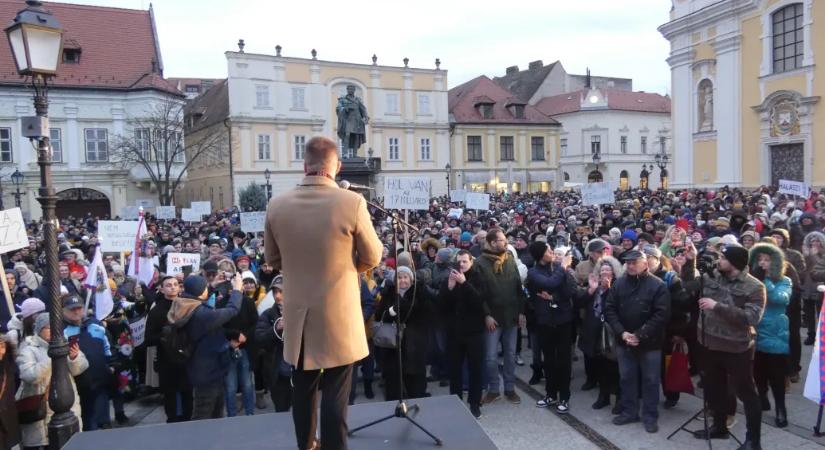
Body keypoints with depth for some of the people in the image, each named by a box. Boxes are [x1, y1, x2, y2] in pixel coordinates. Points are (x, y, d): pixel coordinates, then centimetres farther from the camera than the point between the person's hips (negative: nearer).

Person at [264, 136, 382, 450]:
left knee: (303, 390, 19)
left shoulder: (276, 206, -6)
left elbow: (273, 259, 8)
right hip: (338, 315, -4)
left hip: (298, 315, 4)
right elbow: (373, 258, -4)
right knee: (335, 394, 7)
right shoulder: (352, 203, -17)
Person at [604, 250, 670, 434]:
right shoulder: (619, 284, 1)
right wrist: (622, 332, -12)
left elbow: (662, 314, -15)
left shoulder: (657, 285, -11)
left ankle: (650, 416, 22)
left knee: (650, 380, 8)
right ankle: (629, 412, 29)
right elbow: (610, 310, 1)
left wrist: (640, 335, -18)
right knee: (626, 378, 14)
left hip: (650, 342, -4)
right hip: (624, 341, 4)